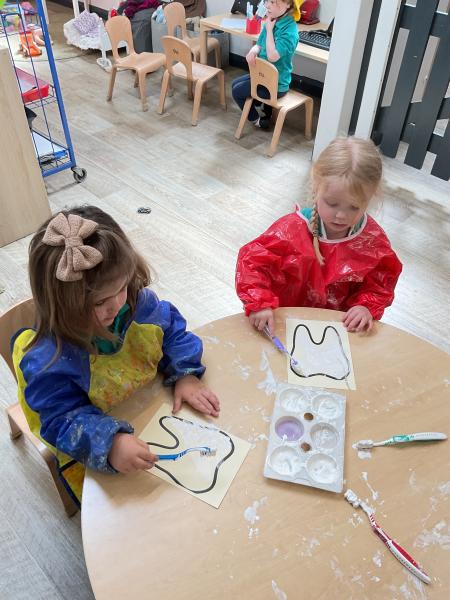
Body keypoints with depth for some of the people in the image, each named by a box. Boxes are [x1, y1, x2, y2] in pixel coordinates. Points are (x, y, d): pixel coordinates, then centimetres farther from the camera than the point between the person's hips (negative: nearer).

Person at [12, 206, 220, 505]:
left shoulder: (138, 301, -17)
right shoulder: (48, 360, -30)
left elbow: (172, 329, -2)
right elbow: (62, 420, -26)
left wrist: (186, 375, -17)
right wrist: (110, 444, -44)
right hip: (93, 455, -4)